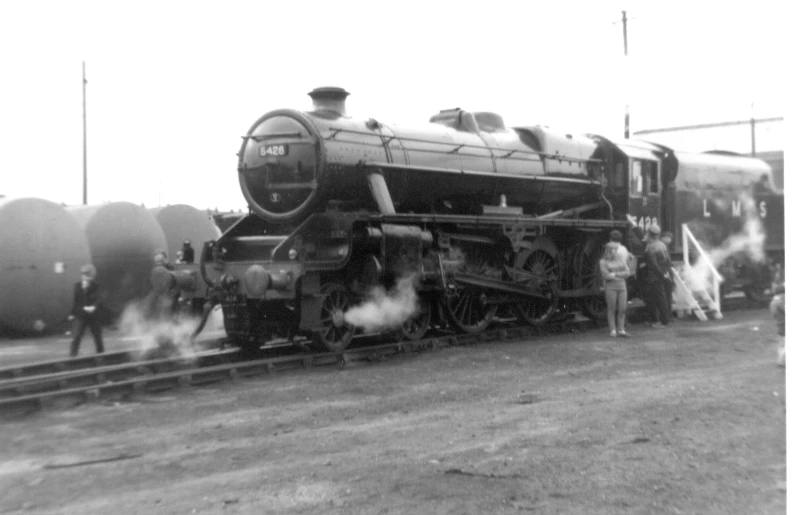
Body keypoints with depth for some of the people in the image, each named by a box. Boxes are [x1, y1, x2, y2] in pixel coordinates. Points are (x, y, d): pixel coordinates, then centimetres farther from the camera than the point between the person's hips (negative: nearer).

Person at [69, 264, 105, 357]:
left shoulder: (96, 286, -7)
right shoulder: (77, 285, 2)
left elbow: (99, 299, -17)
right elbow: (76, 300, 10)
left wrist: (93, 307, -36)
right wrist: (73, 313, 12)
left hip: (94, 315, -1)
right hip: (80, 315, 1)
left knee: (97, 334, 10)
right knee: (77, 335, -6)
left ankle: (100, 351, 26)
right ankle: (73, 353, -4)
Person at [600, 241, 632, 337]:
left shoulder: (621, 260, 15)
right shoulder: (603, 261, 2)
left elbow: (627, 272, 6)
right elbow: (606, 275, -9)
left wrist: (615, 274, -7)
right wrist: (621, 275, -2)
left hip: (622, 286, 4)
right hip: (611, 287, -4)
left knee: (622, 309, -1)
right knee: (611, 309, -3)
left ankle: (621, 330, 5)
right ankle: (612, 330, 2)